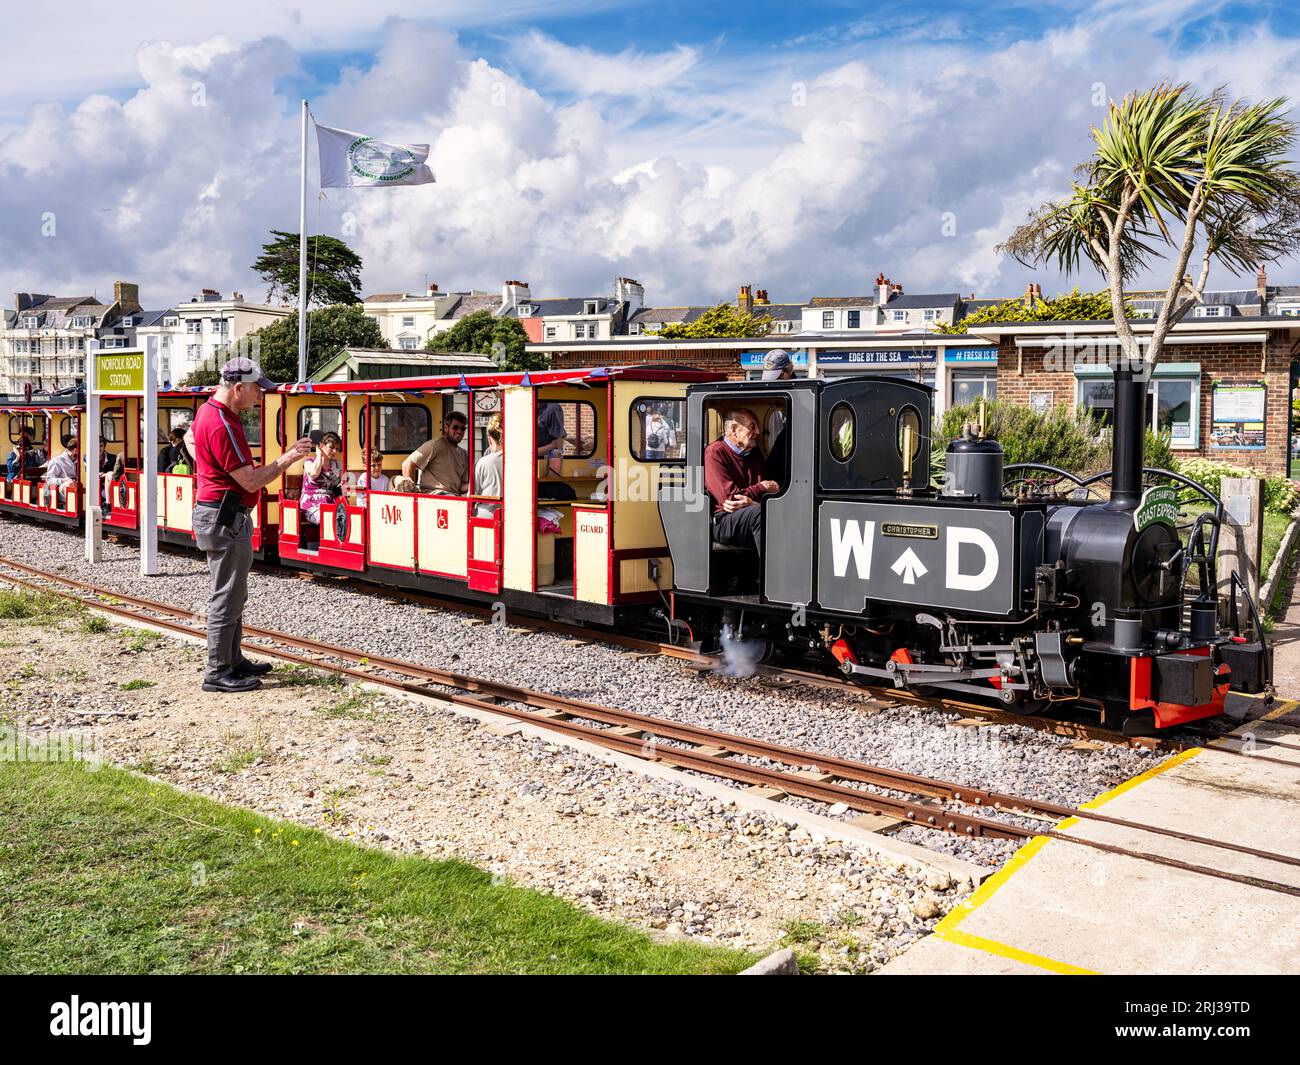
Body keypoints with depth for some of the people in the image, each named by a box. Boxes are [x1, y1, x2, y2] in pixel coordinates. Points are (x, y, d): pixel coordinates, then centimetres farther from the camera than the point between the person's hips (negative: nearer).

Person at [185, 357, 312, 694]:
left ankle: (233, 660, 27)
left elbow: (190, 437, 32)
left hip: (215, 512, 11)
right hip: (225, 518, -11)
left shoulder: (209, 409, 10)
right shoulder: (222, 426, -23)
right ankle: (218, 673, 2)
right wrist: (288, 458, -12)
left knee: (233, 594, 18)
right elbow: (251, 481, -22)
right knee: (227, 597, -4)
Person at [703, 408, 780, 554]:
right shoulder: (714, 453, -3)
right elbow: (729, 497, -13)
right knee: (758, 512, -35)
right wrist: (762, 488, 1)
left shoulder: (755, 454, 20)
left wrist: (751, 502, -14)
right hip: (719, 522, -6)